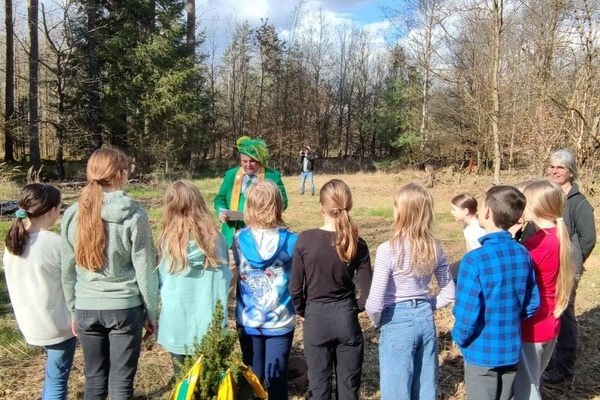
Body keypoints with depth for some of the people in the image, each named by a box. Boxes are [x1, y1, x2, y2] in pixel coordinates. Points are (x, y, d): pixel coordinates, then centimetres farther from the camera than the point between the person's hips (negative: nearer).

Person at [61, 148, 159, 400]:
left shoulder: (73, 214, -1)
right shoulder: (133, 215, -11)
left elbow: (68, 270, 6)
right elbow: (144, 269, -8)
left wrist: (73, 310, 17)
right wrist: (151, 311, 3)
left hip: (86, 309, 4)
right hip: (125, 307, -3)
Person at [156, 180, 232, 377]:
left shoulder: (167, 241, -9)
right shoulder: (215, 237, -6)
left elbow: (161, 282, -1)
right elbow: (225, 279, 1)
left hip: (177, 323, -1)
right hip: (210, 322, 1)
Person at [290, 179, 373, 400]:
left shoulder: (305, 239, -13)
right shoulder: (357, 244, -9)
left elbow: (295, 287, -8)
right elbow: (368, 292, -8)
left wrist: (302, 312, 10)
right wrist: (353, 309, 11)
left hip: (316, 319, -1)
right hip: (347, 318, 1)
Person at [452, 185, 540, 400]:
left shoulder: (475, 259, -25)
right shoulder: (523, 254, -6)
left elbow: (467, 314, -22)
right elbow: (532, 304, 3)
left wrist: (460, 339, -3)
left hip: (482, 353, -5)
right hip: (512, 350, 5)